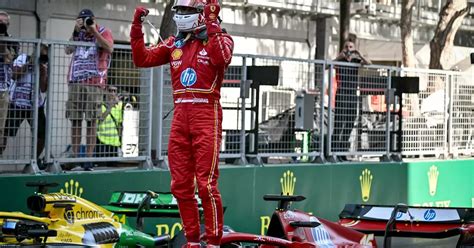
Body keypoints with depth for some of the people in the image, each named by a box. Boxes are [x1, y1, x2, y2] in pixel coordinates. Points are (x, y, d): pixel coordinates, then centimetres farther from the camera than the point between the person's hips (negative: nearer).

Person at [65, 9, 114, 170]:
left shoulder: (103, 32, 6)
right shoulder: (78, 34, 17)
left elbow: (109, 49, -12)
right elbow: (68, 50, 5)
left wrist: (94, 31, -13)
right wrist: (76, 31, -3)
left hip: (94, 83, -4)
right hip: (75, 82, 4)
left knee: (91, 121, -5)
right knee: (75, 120, 2)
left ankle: (89, 157, -5)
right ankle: (74, 156, 5)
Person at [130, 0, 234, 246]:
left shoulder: (219, 38, 1)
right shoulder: (174, 44, 16)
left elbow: (221, 58, -21)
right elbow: (142, 58, 11)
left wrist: (212, 24, -23)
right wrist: (136, 27, 3)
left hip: (206, 115, -6)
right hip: (180, 115, 6)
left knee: (206, 184, -10)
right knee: (180, 185, 6)